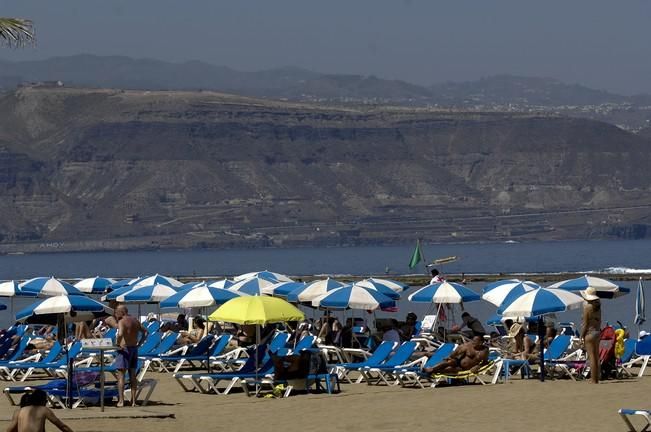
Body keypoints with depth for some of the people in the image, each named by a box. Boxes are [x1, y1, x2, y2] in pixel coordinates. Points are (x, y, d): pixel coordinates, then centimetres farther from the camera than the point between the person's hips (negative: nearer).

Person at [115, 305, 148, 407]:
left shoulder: (121, 322, -14)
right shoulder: (135, 321, 11)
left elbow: (120, 334, -31)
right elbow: (145, 332, 18)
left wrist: (117, 344, -16)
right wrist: (139, 344, 13)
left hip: (124, 349, -7)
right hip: (134, 349, 7)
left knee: (121, 376, -4)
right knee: (132, 375, 13)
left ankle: (121, 401, -10)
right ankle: (133, 401, 14)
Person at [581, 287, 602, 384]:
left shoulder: (587, 307, -15)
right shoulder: (598, 306, 6)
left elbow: (585, 324, -14)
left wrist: (581, 336, -8)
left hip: (589, 332, -7)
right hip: (597, 331, 7)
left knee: (592, 357, -5)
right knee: (596, 356, 13)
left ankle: (593, 379, -4)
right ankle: (597, 378, 17)